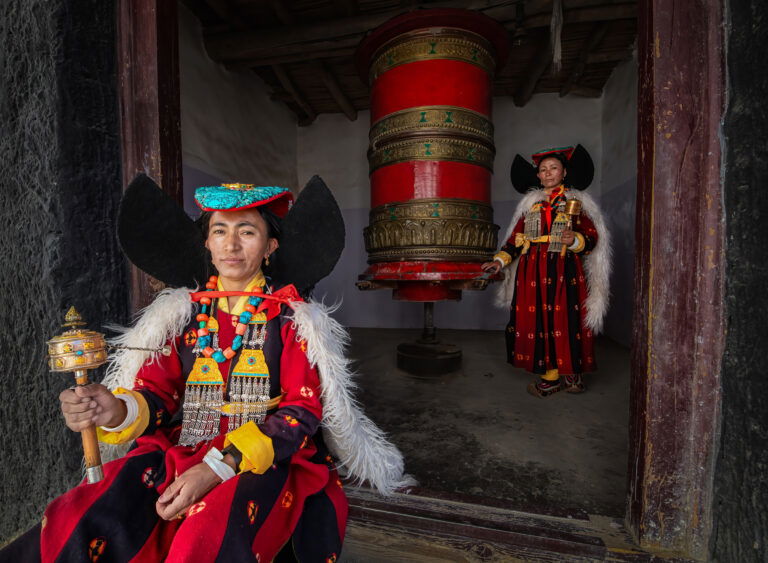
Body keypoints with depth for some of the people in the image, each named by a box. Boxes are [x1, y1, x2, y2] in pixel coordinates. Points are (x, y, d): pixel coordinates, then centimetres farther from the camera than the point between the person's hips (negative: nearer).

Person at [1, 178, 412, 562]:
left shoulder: (293, 318, -2)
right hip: (178, 455, 3)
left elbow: (304, 410, -8)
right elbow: (156, 395, 5)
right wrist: (117, 410, -19)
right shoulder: (181, 314, 9)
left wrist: (218, 467, -17)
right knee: (71, 529, -20)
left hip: (267, 460, -2)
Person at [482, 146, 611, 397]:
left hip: (565, 272, -2)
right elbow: (516, 238, 8)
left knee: (565, 320, -4)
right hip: (533, 272, 2)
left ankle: (571, 372, 14)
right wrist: (500, 261, -5)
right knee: (539, 320, 0)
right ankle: (550, 374, 11)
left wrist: (576, 240, -18)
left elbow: (593, 237, 3)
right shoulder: (530, 204, 16)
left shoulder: (577, 202, 10)